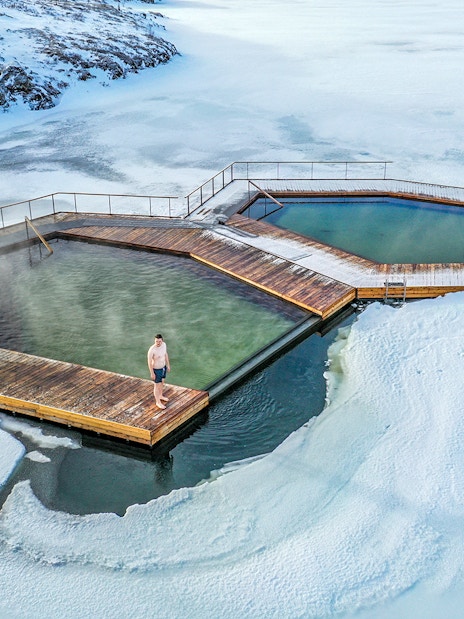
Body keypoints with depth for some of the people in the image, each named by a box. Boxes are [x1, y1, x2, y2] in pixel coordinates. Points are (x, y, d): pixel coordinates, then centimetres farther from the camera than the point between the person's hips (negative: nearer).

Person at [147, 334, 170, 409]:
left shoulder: (164, 344, -13)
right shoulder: (152, 349, -34)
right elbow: (149, 362, -23)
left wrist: (168, 365, 13)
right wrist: (152, 373, -16)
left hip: (163, 367, 7)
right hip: (156, 369, -7)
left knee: (162, 382, 27)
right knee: (157, 385, 12)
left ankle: (160, 396, 52)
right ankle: (158, 402, 32)